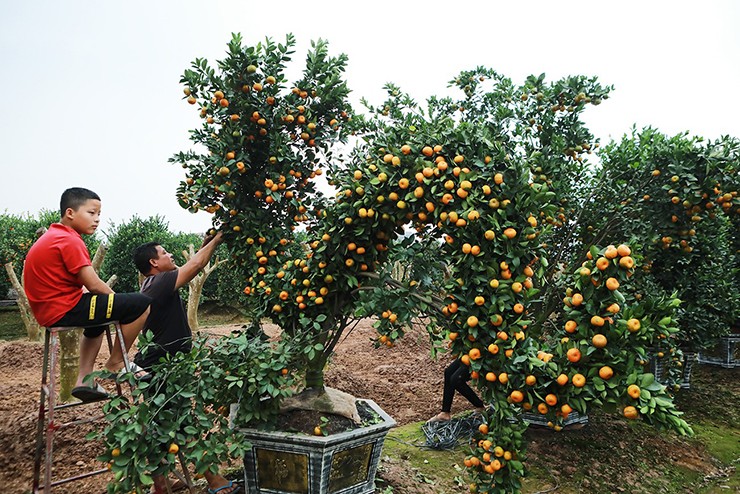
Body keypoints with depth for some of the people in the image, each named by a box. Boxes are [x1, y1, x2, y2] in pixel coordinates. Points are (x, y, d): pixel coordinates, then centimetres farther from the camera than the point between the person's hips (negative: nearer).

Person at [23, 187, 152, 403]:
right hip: (64, 310, -11)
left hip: (49, 310, 11)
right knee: (141, 304, -14)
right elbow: (94, 285, -18)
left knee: (99, 321, 37)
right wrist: (116, 299, 1)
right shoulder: (70, 240, -15)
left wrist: (112, 298, 8)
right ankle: (115, 363, 5)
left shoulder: (52, 237, 17)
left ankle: (85, 380, 22)